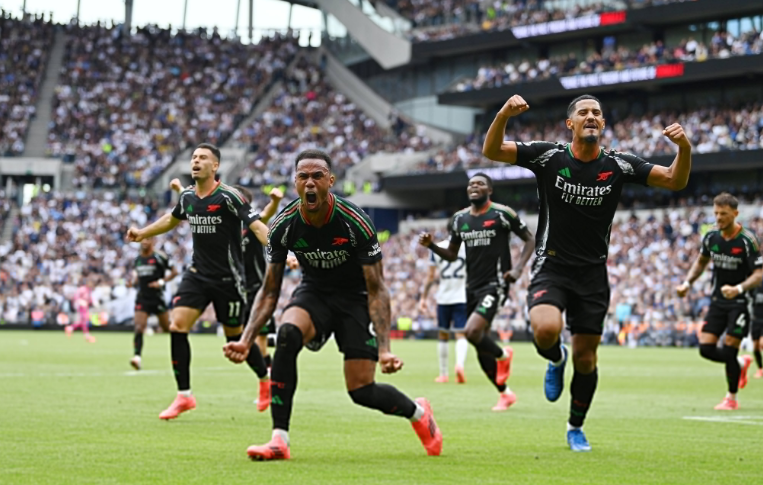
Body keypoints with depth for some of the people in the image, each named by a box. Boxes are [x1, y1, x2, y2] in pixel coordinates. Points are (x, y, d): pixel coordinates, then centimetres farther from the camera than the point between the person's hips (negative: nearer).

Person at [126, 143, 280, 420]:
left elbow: (258, 226, -22)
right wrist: (143, 234, 33)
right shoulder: (187, 196, 4)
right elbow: (172, 219, 27)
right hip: (197, 273, 5)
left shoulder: (228, 197, -15)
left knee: (236, 336, 5)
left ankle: (266, 379, 33)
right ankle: (184, 395, -4)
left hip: (228, 278, -5)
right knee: (177, 326, -12)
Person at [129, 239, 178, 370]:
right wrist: (134, 279, 5)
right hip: (142, 298, 3)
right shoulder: (137, 259, 9)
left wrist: (161, 281, -15)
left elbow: (174, 272, -3)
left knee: (167, 328, 9)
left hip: (157, 296, -3)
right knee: (139, 328, -14)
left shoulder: (159, 257, -7)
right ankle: (137, 356, -20)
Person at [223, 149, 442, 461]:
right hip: (314, 292, 2)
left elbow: (377, 289, -20)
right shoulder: (284, 225, -17)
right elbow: (269, 292, -8)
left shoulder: (355, 223, -25)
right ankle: (279, 441, -29)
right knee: (287, 333, -32)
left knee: (362, 392, -8)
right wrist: (246, 340, -21)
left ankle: (418, 413, 28)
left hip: (355, 297, -2)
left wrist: (384, 349, -30)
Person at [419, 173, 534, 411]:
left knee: (472, 332, -25)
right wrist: (431, 245, -1)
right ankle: (505, 394, 27)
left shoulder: (502, 214, -8)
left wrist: (518, 268, -14)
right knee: (481, 349, 9)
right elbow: (452, 255, 17)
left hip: (495, 284, -6)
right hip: (472, 286, 7)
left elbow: (530, 240, 0)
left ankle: (503, 355, 7)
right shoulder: (459, 218, 9)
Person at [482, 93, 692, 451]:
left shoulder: (618, 165, -2)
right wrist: (504, 114, -30)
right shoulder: (549, 156, -7)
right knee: (546, 330, -30)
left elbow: (674, 181, 0)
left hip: (593, 274, 2)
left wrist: (684, 148, -20)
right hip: (551, 267, -2)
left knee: (585, 357, 4)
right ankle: (556, 359, 9)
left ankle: (576, 427, 29)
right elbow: (491, 151, -11)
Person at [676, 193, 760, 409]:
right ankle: (741, 363, 26)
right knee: (706, 348, -3)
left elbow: (759, 274, -18)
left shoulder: (747, 241, -17)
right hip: (717, 300, 5)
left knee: (729, 350, -9)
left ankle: (732, 398, 11)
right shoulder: (711, 237, -1)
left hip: (740, 302, -5)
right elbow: (701, 261, 17)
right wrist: (687, 283, 3)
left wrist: (739, 288, -35)